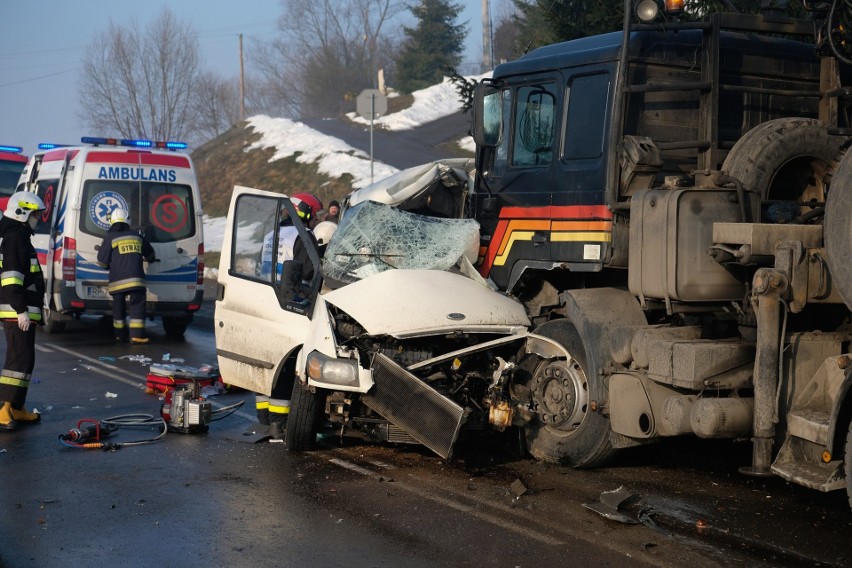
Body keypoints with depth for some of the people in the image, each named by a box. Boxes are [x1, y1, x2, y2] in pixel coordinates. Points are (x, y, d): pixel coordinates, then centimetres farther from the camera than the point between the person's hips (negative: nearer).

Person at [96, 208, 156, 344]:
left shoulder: (110, 237, 3)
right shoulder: (137, 236, 13)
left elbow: (102, 262, 3)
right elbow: (150, 255, 28)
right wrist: (149, 259, 51)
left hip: (117, 280, -1)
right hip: (135, 279, 1)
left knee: (118, 307, 10)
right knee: (137, 305, 0)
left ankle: (120, 335, 16)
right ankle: (137, 335, -9)